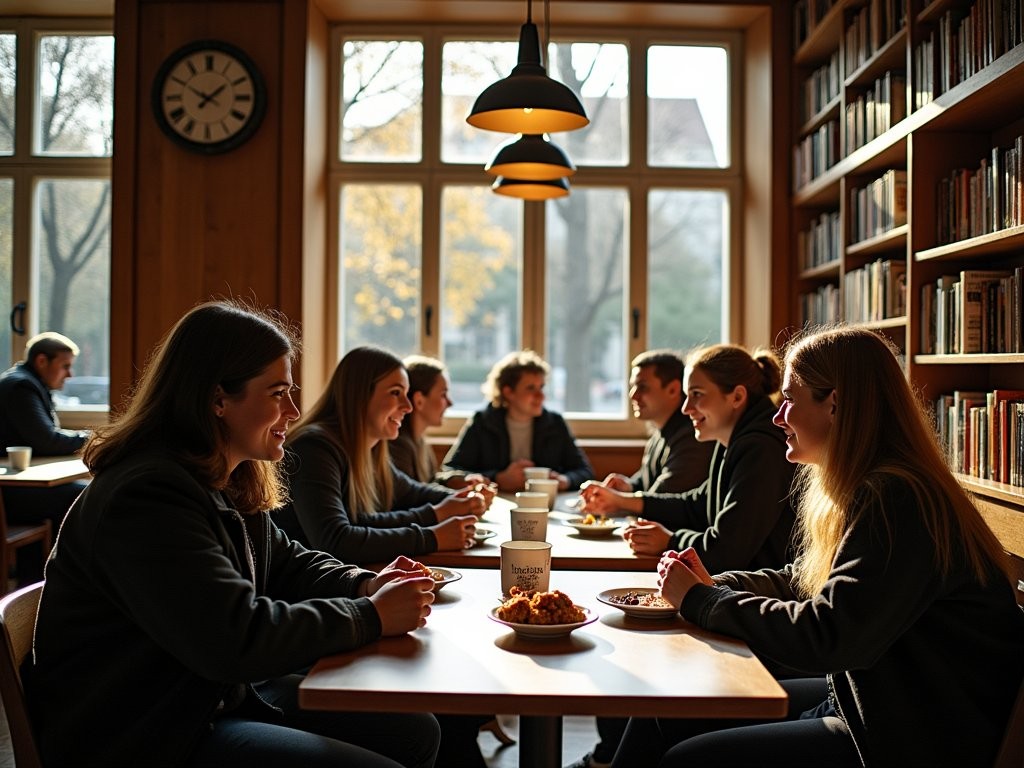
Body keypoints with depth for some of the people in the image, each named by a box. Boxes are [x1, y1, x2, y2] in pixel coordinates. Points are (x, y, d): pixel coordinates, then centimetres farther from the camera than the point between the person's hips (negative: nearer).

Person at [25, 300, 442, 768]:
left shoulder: (231, 484, 6)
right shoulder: (147, 496, -24)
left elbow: (287, 564, 18)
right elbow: (238, 638, -30)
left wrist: (366, 585, -3)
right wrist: (372, 617, -19)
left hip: (219, 696, 10)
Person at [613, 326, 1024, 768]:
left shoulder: (896, 501, -24)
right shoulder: (866, 489, 8)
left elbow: (824, 638, -27)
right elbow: (798, 582, 16)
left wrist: (700, 601, -15)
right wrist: (713, 586, -2)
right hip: (860, 697, 9)